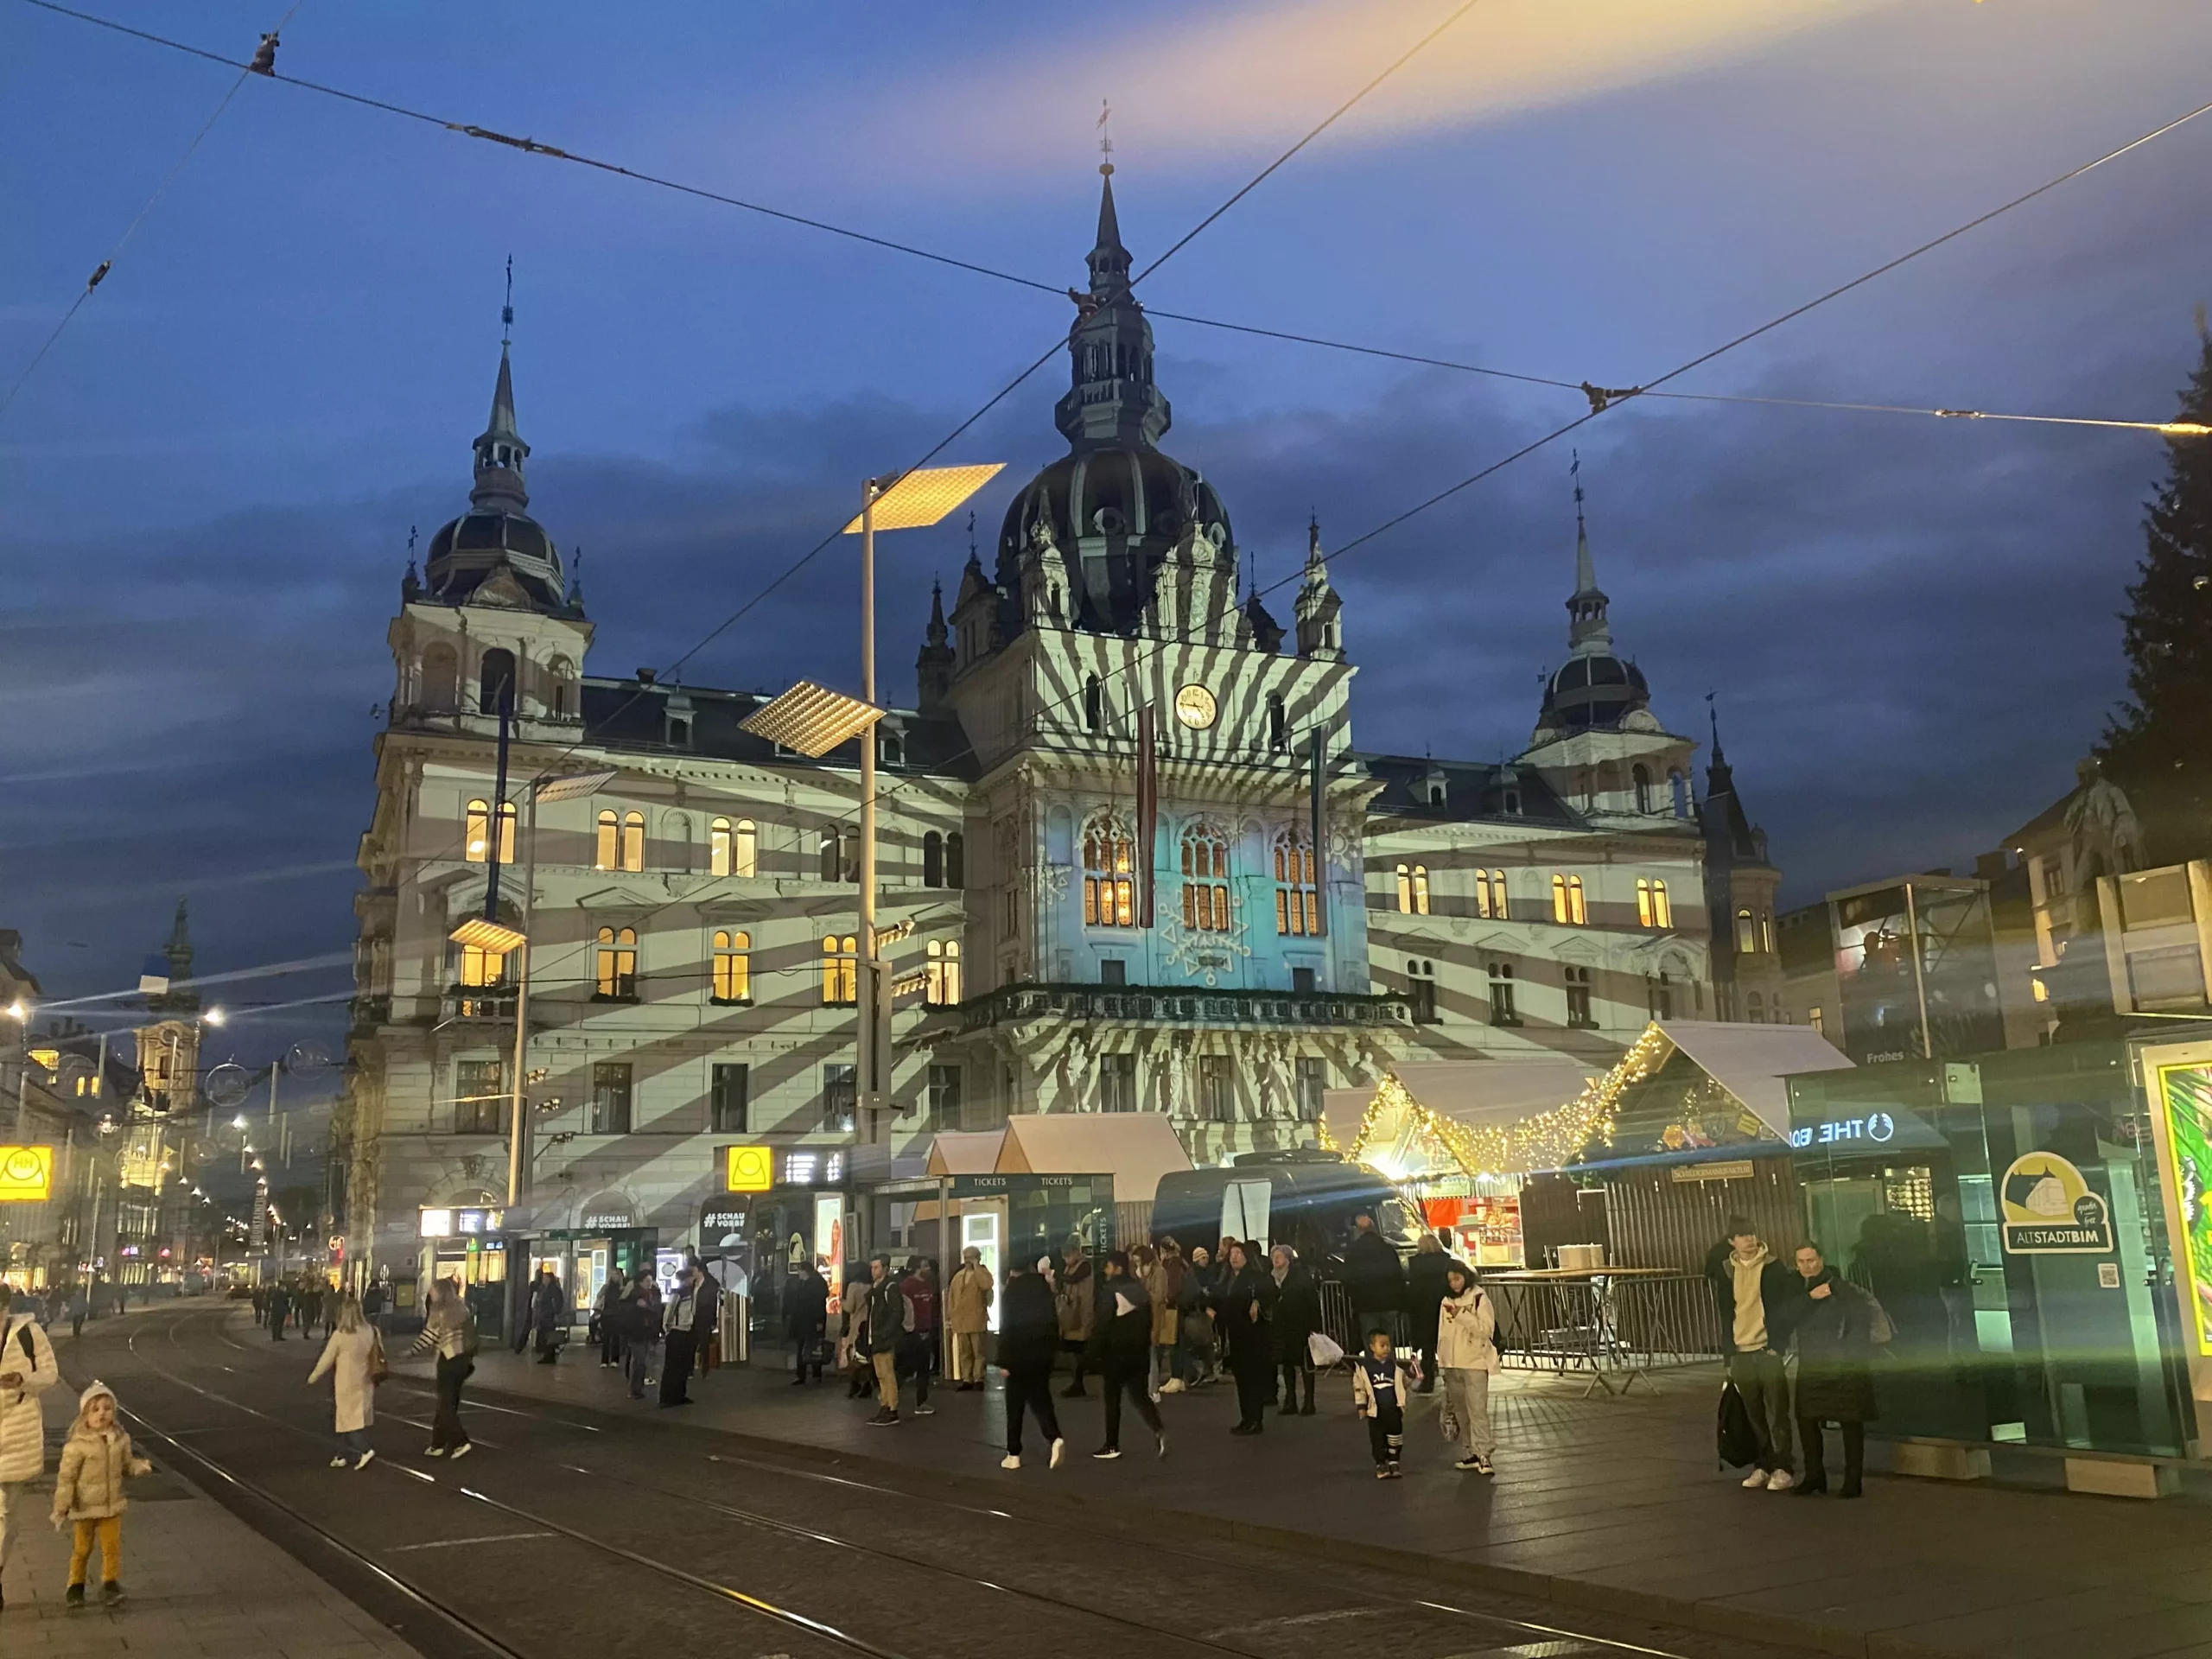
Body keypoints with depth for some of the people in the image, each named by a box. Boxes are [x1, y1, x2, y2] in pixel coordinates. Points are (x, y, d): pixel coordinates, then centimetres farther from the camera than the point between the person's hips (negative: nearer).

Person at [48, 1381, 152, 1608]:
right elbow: (66, 1478, -13)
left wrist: (139, 1466, -13)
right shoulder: (77, 1445, -18)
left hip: (112, 1505, 3)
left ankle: (110, 1584, 21)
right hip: (85, 1507, -3)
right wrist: (61, 1509, -13)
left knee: (112, 1546, 6)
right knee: (82, 1548, 11)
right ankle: (76, 1586, 29)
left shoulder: (120, 1439, -4)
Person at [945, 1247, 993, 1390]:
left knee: (978, 1351, -2)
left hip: (976, 1320, -5)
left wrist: (976, 1267, -16)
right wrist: (949, 1317, 8)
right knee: (964, 1353, 8)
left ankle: (978, 1379, 1)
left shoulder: (982, 1273, 1)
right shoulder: (958, 1276, 15)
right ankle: (966, 1379, 12)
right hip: (960, 1321, 5)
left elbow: (986, 1284, -23)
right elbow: (951, 1296, 15)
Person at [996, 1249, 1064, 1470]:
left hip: (1020, 1353, -4)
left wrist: (1004, 1361, -9)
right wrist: (1052, 1349, 15)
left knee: (1015, 1405, 7)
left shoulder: (1012, 1290, -9)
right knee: (1040, 1398, 12)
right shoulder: (1043, 1286, 5)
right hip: (1043, 1351, 4)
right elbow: (1053, 1319, 8)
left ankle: (1013, 1455, 10)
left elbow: (1006, 1327, -11)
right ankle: (1054, 1438, -11)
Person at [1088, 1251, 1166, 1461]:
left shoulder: (1110, 1290, -13)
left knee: (1112, 1399, 5)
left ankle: (1112, 1446, 10)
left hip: (1116, 1351, -6)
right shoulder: (1141, 1288, 8)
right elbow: (1148, 1321, 13)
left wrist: (1095, 1351, -9)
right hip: (1139, 1350, 6)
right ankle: (1158, 1431, -11)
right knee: (1140, 1395, 11)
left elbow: (1102, 1324, -16)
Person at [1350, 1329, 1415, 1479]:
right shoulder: (1364, 1366, -6)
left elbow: (1405, 1383, 13)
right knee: (1378, 1440, 4)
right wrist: (1361, 1406, -5)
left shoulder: (1395, 1365, 3)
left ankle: (1393, 1463, 20)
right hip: (1375, 1411, -2)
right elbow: (1359, 1387, -2)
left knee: (1395, 1438, 5)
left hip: (1394, 1410, 2)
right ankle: (1381, 1465, 16)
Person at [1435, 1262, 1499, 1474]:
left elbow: (1486, 1329, -14)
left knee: (1477, 1409, -13)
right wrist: (1442, 1361, 12)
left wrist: (1461, 1315, -21)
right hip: (1452, 1365, 6)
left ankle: (1483, 1455, -14)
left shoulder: (1479, 1299, -5)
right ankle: (1470, 1453, 17)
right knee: (1460, 1411, 9)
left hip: (1475, 1363, -6)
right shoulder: (1446, 1302, 10)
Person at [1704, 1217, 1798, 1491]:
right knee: (1755, 1415, 7)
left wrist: (1778, 1343, -9)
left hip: (1768, 1351, -3)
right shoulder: (1725, 1271, 7)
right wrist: (1728, 1351, 10)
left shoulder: (1773, 1268, -2)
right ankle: (1762, 1466, 17)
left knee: (1776, 1414, 0)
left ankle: (1782, 1469, 7)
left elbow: (1788, 1306, -3)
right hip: (1740, 1353, 3)